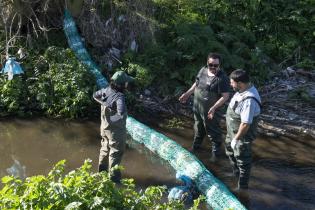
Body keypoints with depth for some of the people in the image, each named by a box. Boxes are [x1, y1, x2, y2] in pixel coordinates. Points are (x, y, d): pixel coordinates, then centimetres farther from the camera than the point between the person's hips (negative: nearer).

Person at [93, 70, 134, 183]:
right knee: (116, 152, 11)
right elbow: (121, 112, -49)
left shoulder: (106, 90, -9)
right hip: (116, 130, -8)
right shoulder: (119, 97, -32)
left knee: (105, 148, 27)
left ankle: (102, 170, 46)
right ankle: (114, 176, 24)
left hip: (105, 127, 8)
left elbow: (95, 95, 11)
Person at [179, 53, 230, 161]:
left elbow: (225, 96, -24)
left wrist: (214, 108, -32)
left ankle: (216, 152, 28)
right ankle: (196, 145, 49)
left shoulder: (222, 78, -24)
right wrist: (187, 94, 13)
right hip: (197, 108, 7)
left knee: (213, 131, 9)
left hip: (210, 112, -7)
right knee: (198, 128, 26)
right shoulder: (203, 70, -3)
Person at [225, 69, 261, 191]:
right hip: (233, 130, 10)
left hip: (242, 135, -10)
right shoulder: (244, 89, -5)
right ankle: (236, 173, 53)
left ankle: (243, 186, 27)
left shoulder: (249, 101, -36)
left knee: (242, 160, 8)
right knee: (230, 152, 29)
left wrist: (236, 139, -23)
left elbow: (246, 124, -33)